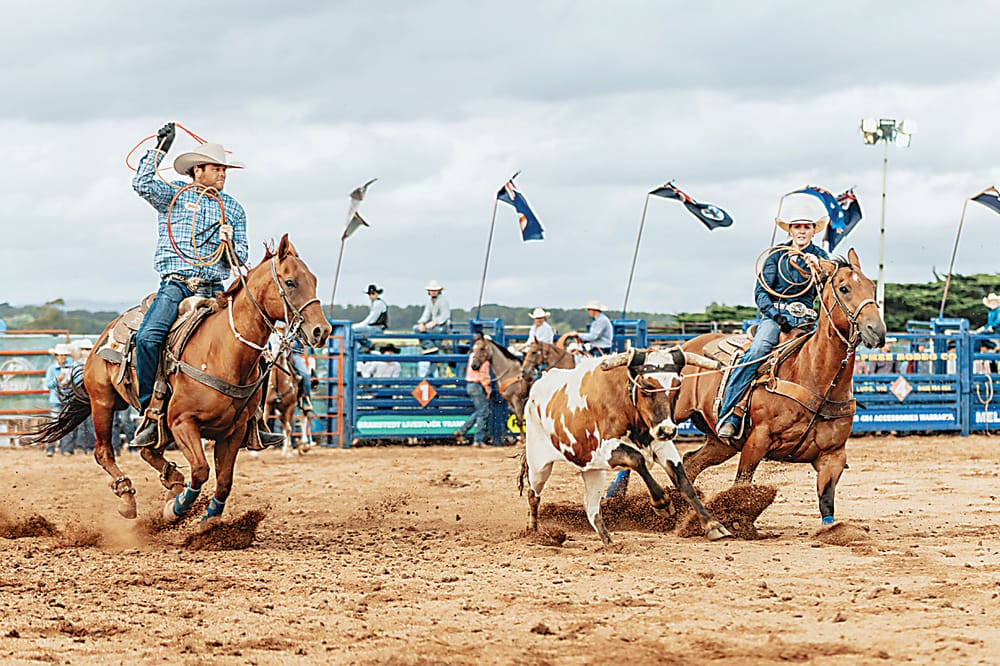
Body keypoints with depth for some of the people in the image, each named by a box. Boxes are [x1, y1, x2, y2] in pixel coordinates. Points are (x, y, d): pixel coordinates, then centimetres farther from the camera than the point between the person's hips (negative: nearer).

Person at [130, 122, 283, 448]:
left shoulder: (233, 208, 16)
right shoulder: (173, 195, 8)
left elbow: (240, 258, 16)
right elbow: (143, 184, -11)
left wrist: (230, 244, -6)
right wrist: (159, 148, -10)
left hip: (214, 289, 3)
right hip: (175, 284, -3)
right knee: (148, 336, -28)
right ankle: (150, 412, -21)